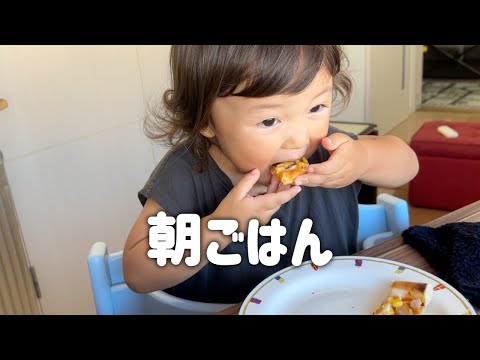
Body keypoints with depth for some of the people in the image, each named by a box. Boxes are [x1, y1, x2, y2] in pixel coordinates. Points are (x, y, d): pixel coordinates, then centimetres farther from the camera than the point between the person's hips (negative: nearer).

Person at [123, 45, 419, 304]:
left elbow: (407, 162, 1)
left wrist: (364, 159, -20)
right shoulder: (186, 177, -22)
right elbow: (137, 275, -19)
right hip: (222, 309, -3)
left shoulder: (323, 149, -10)